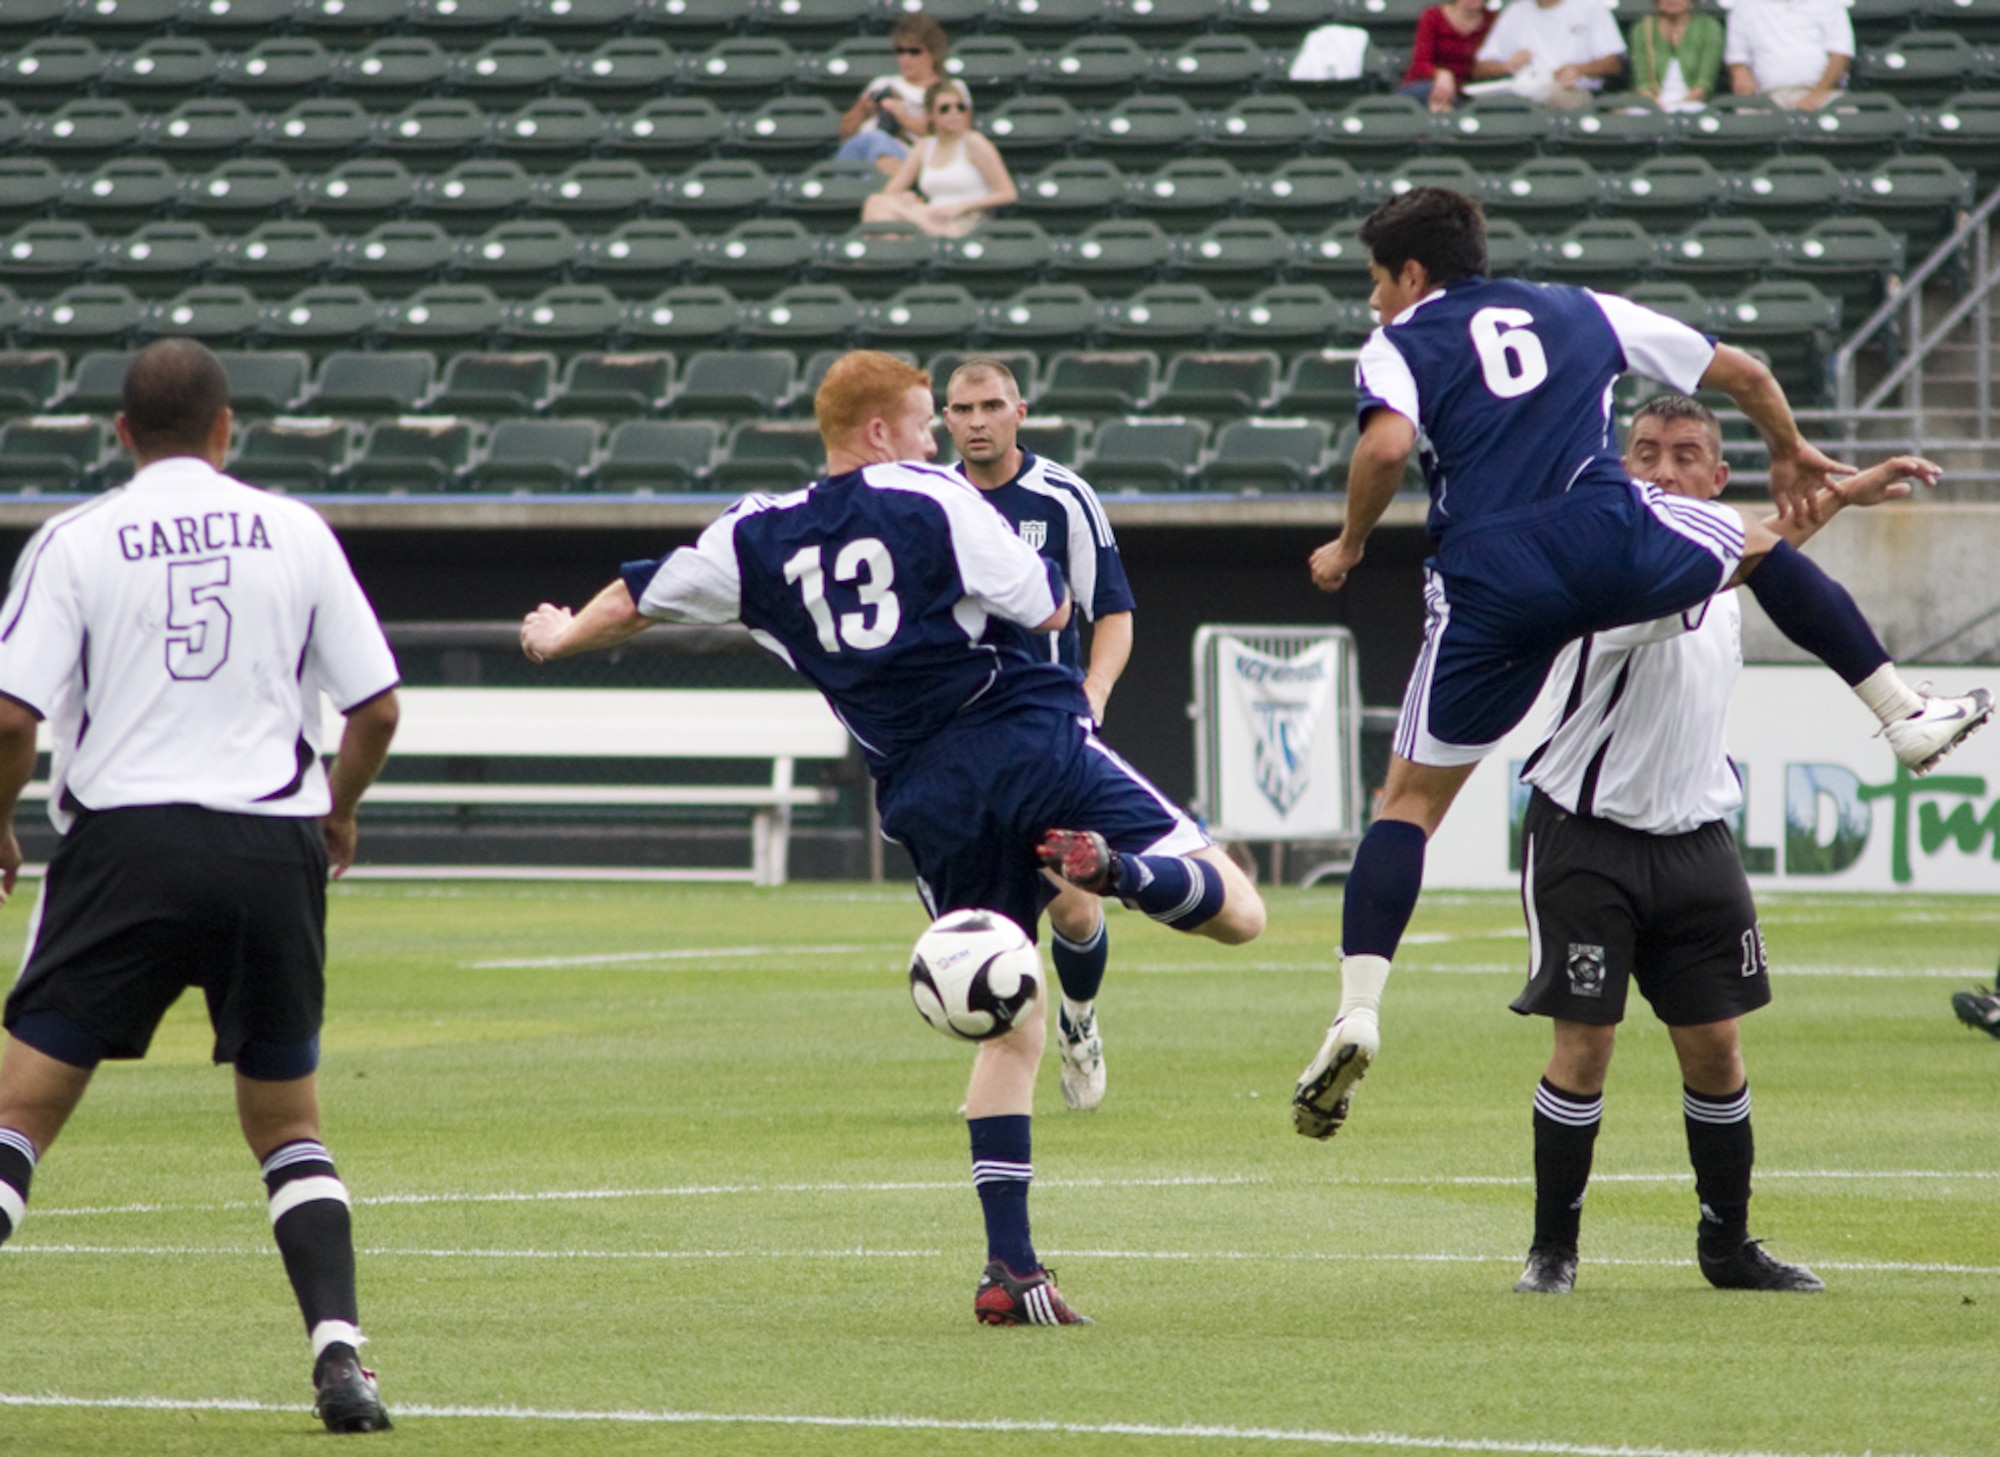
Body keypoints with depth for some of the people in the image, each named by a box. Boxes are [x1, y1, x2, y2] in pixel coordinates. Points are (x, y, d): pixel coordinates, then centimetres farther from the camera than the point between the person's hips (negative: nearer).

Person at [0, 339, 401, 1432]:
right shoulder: (296, 532, 7)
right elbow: (377, 705, 7)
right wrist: (339, 807, 26)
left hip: (125, 845, -2)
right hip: (274, 846, 2)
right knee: (287, 1118, 15)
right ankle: (338, 1350, 0)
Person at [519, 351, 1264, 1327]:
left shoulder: (757, 538, 11)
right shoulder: (933, 502, -2)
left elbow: (634, 601, 24)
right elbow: (1050, 613, -4)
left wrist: (556, 637, 44)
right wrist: (1037, 574, 19)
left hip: (925, 798, 4)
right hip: (1034, 744, -4)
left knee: (1007, 1028, 16)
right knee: (1236, 912, -6)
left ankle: (1010, 1267, 4)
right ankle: (1122, 871, -40)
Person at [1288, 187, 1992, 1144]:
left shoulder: (1398, 346, 11)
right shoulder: (1581, 313, 23)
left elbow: (1388, 446, -12)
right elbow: (1741, 372, 29)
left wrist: (1350, 544, 4)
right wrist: (1791, 454, 47)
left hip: (1487, 587, -2)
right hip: (1614, 543, 2)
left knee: (1410, 798, 6)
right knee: (1762, 545, 33)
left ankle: (1358, 1010, -9)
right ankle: (1906, 714, 35)